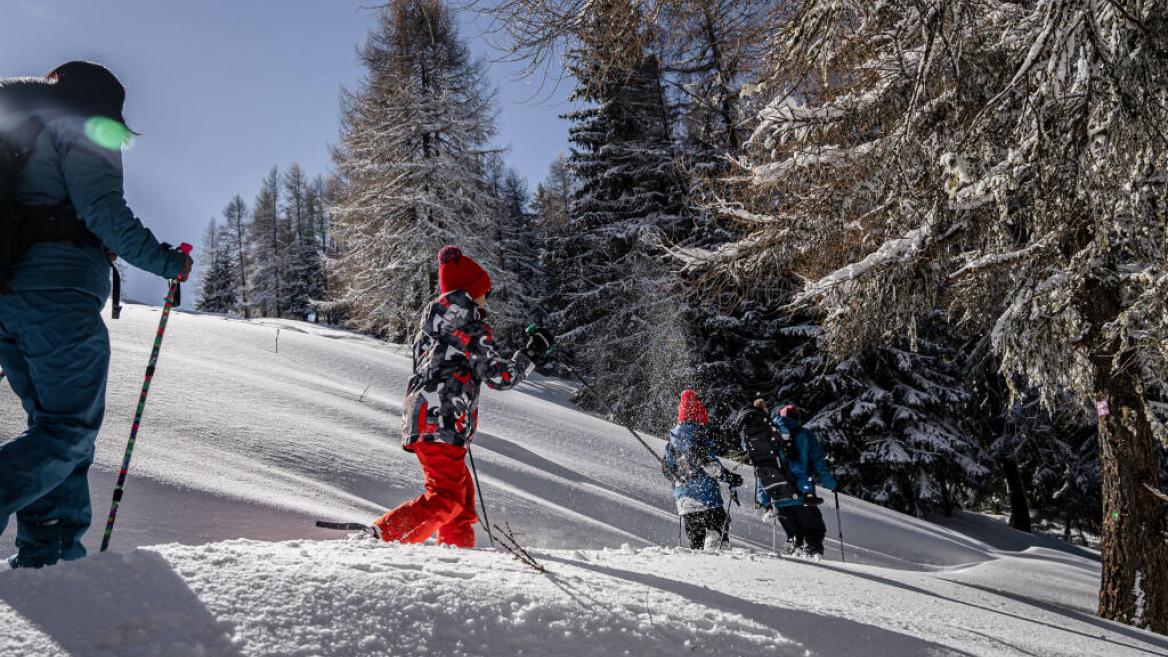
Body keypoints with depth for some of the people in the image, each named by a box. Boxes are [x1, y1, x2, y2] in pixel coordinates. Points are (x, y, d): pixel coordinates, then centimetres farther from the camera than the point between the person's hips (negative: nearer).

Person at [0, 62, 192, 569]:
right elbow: (101, 208, -12)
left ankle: (47, 549, 7)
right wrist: (165, 262, -6)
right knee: (72, 427, -7)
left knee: (53, 422, 12)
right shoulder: (82, 130, 3)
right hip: (59, 291, -9)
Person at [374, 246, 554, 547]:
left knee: (462, 491, 16)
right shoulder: (473, 328, -7)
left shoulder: (432, 325, 19)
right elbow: (500, 376, -10)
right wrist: (532, 353, 2)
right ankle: (383, 536, -19)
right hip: (440, 423, -10)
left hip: (420, 418, 10)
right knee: (448, 497, -11)